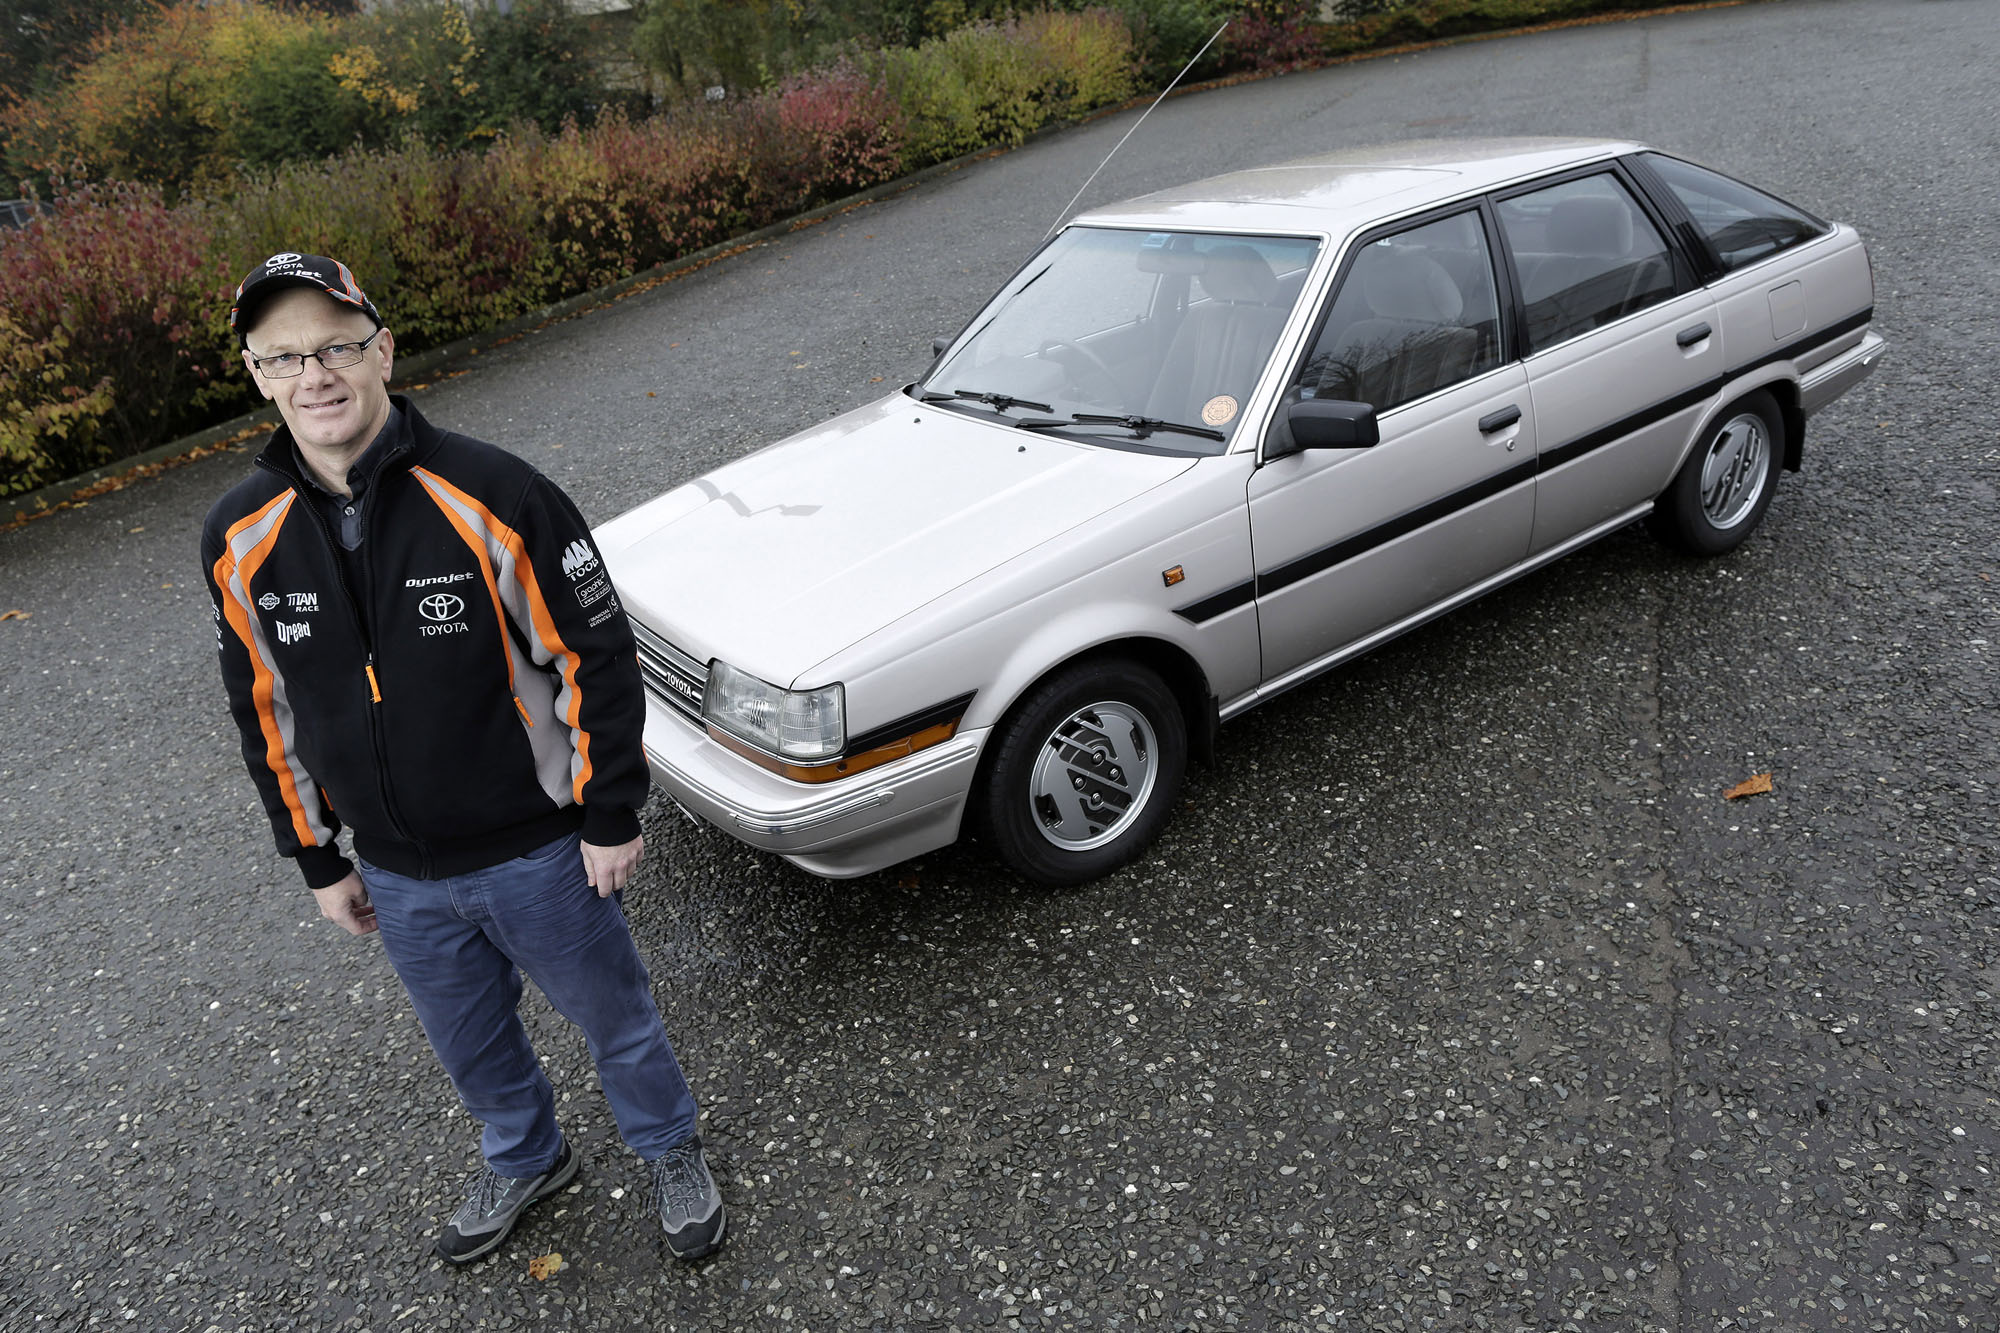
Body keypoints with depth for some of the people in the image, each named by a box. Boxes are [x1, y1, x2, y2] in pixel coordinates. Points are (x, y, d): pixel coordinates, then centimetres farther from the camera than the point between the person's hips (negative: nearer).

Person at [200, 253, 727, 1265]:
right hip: (400, 879, 4)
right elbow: (265, 708, 5)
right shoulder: (239, 540, -7)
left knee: (613, 1018, 18)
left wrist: (611, 815, -10)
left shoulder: (491, 496, -21)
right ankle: (526, 1161, 55)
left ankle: (670, 1153, 46)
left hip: (541, 853, -4)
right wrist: (317, 860, 10)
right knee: (471, 1046, 25)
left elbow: (597, 655, -14)